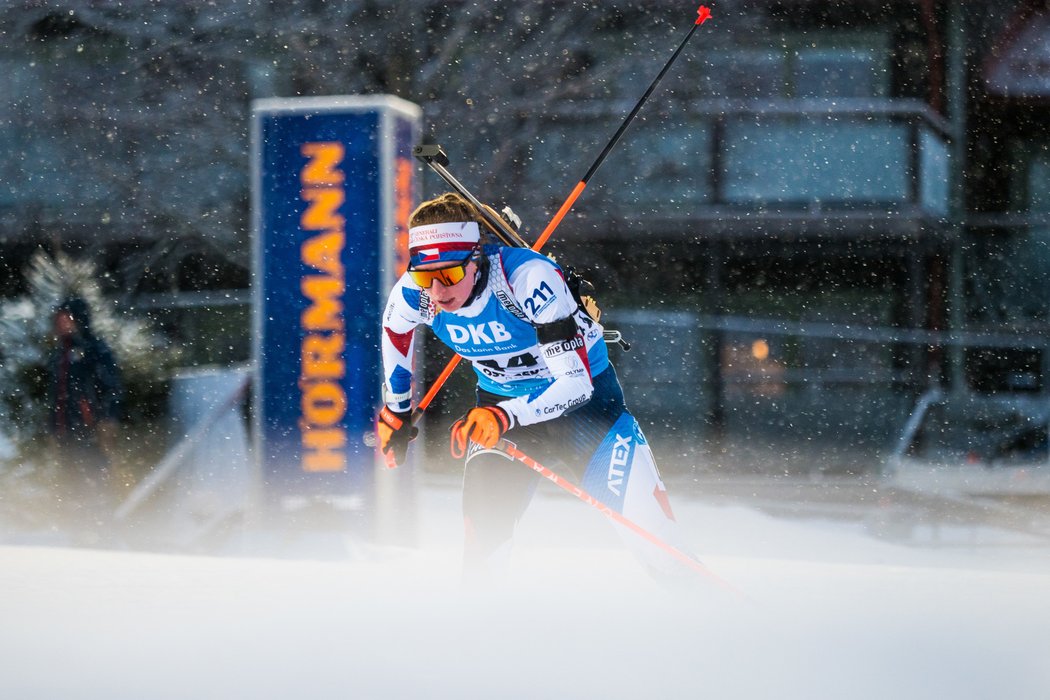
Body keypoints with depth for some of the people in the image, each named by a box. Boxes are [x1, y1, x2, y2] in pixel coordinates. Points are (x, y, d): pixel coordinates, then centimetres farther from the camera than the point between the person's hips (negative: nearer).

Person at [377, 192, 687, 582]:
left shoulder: (529, 278, -34)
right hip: (500, 406, 3)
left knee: (657, 544, -5)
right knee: (485, 529, -18)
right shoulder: (413, 294, -19)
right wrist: (396, 410, 17)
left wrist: (506, 417, -48)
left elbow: (576, 383, -34)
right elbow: (396, 332, 8)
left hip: (585, 396, -3)